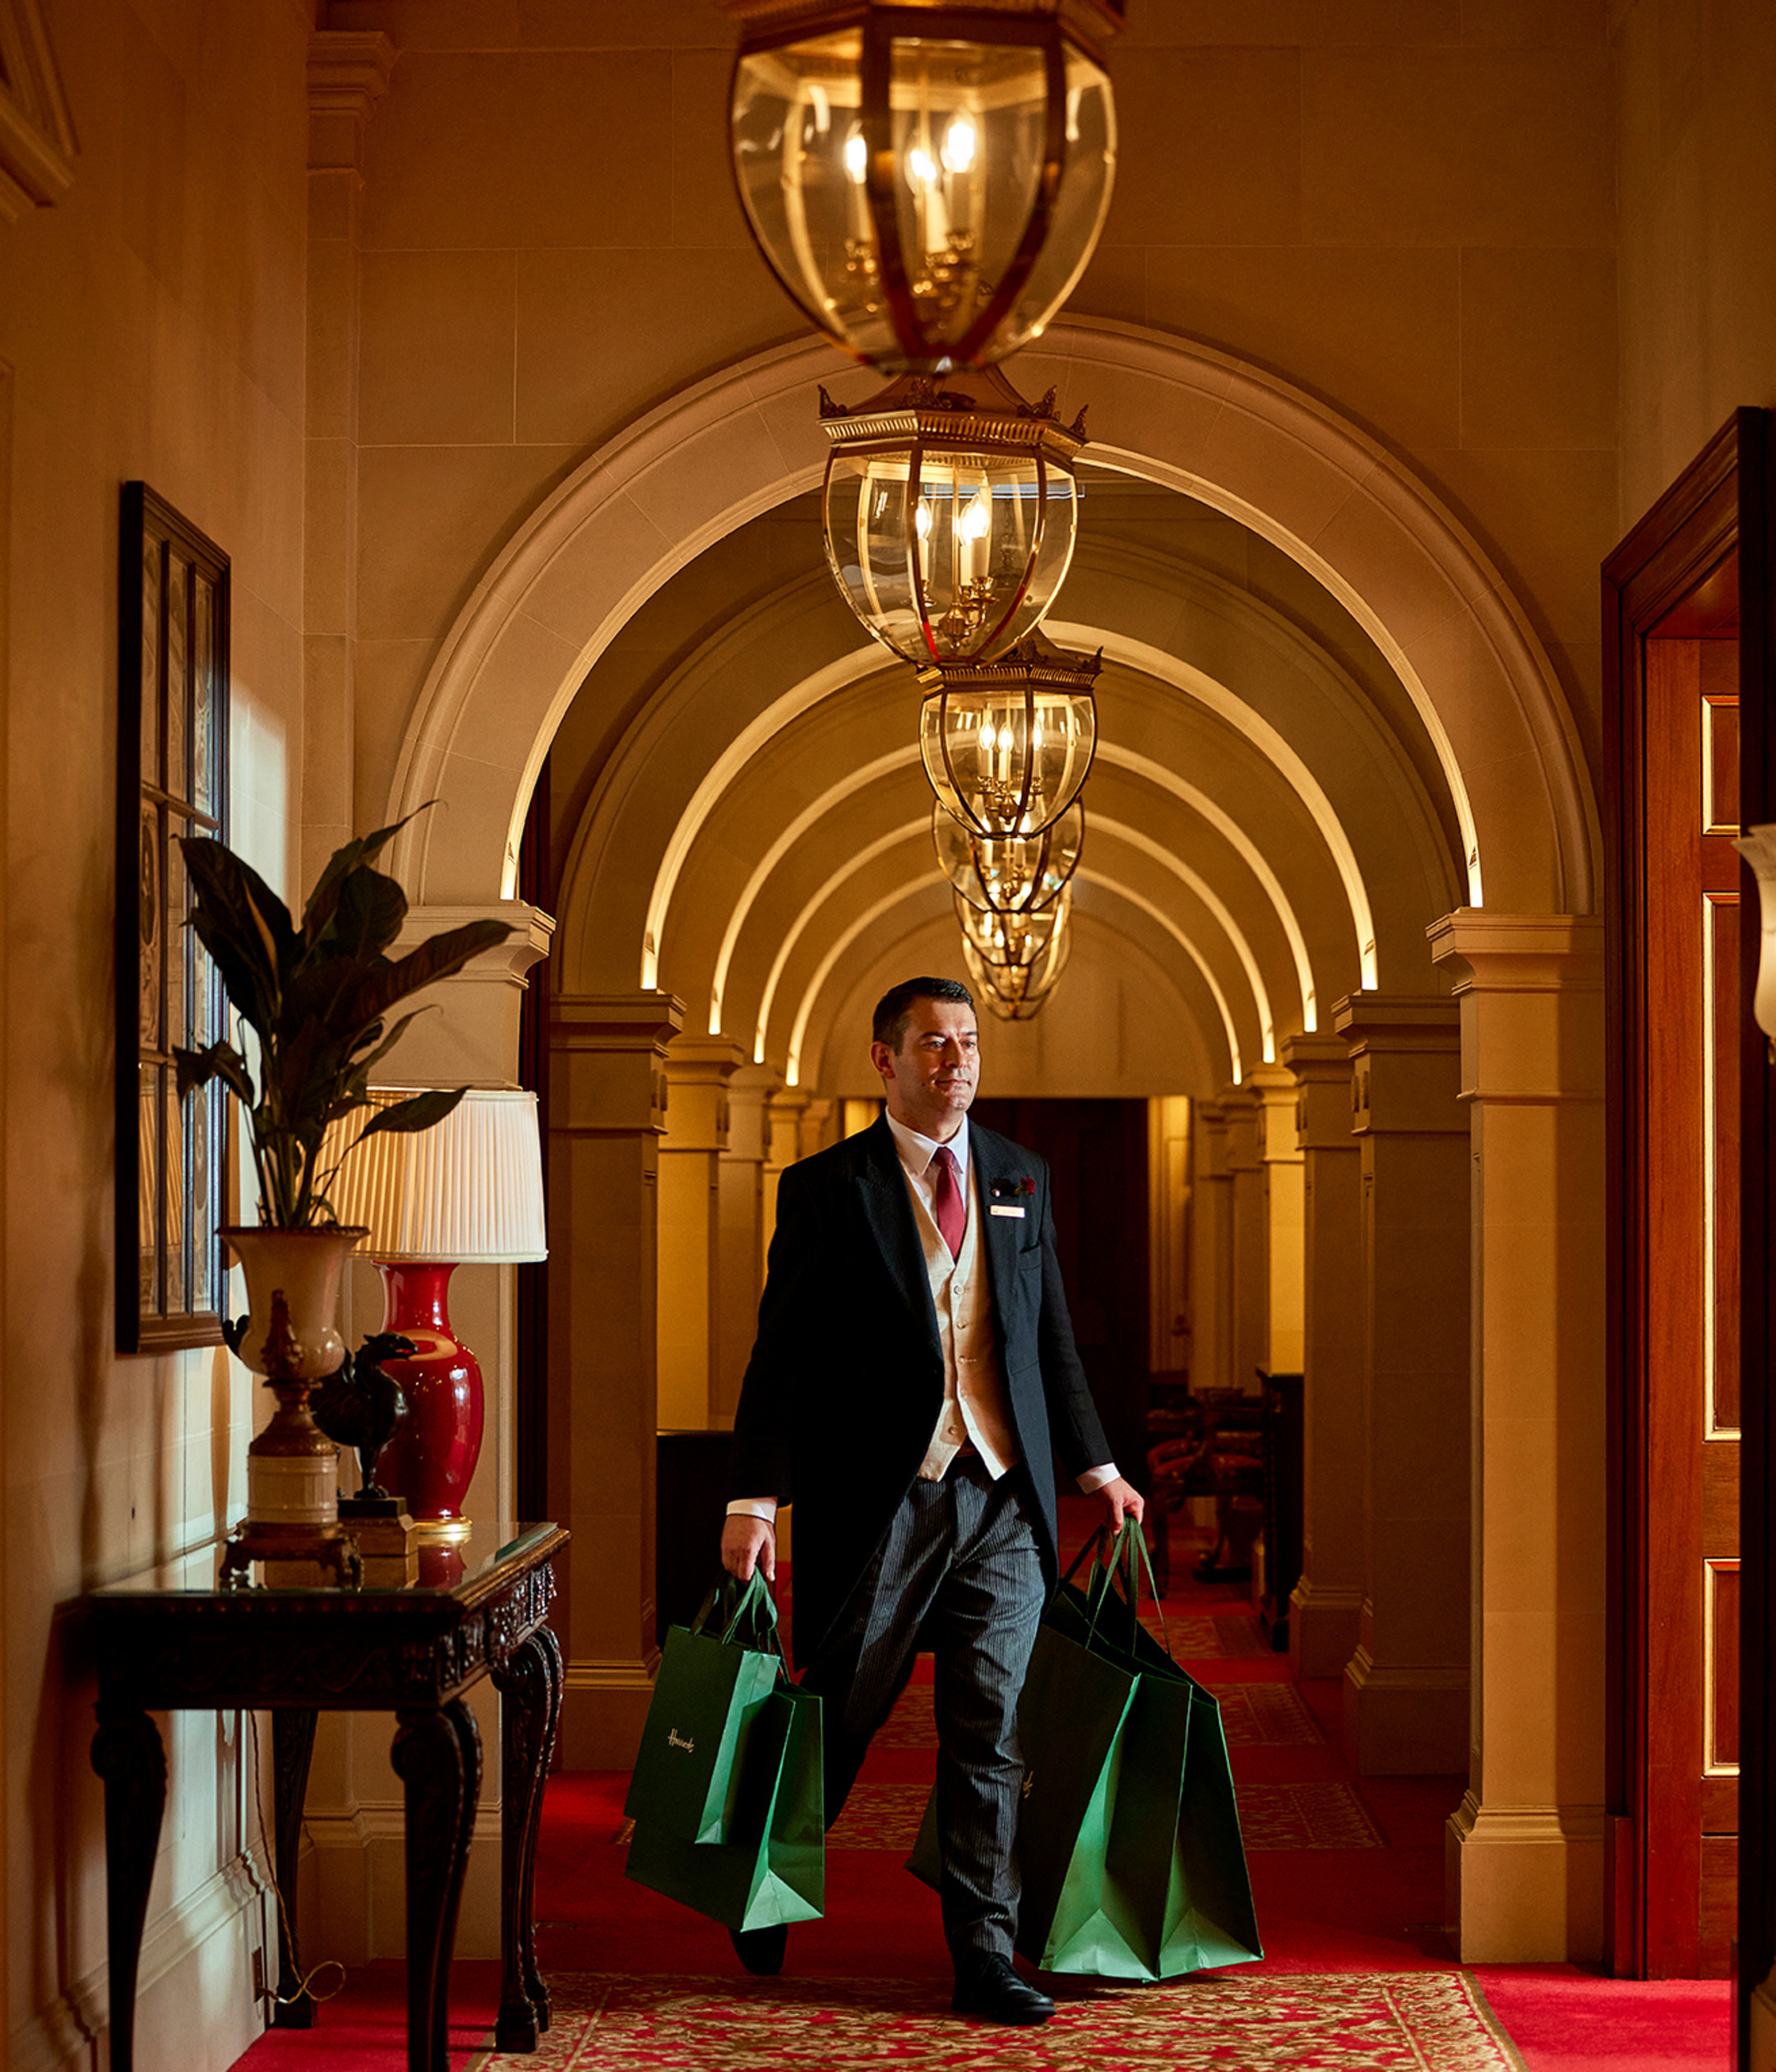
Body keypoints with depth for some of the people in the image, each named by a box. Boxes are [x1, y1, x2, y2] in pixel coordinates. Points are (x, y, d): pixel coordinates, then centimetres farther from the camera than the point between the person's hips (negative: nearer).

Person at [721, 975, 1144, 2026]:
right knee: (840, 1717, 7)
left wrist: (1095, 1467, 17)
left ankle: (987, 1958, 10)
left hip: (1004, 1501, 3)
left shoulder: (1019, 1179, 12)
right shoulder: (827, 1189, -1)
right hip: (880, 1497, -3)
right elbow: (782, 1355, -4)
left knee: (991, 1733, 3)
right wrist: (756, 1498, -12)